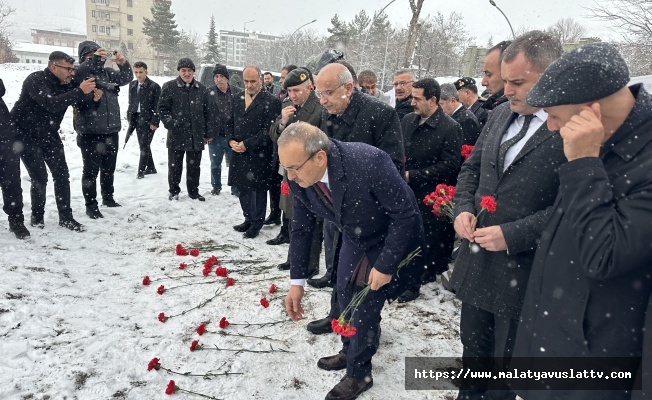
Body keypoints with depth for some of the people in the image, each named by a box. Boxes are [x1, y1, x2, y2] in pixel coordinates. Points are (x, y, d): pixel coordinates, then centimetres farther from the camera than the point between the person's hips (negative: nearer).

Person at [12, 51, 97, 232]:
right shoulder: (35, 80, -23)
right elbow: (51, 104, -38)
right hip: (26, 134, -6)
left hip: (49, 134, 6)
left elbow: (81, 104, 3)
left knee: (62, 175, 1)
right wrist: (80, 91, -43)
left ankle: (66, 217, 10)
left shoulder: (68, 83, -4)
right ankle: (37, 216, 13)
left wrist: (93, 98, -20)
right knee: (40, 177, -9)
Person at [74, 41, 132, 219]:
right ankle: (91, 205, 9)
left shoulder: (108, 72, 12)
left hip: (111, 131, 5)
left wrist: (123, 63, -12)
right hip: (90, 133, -5)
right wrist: (94, 59, -32)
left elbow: (126, 78, 8)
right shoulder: (80, 72, -4)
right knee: (91, 170, 0)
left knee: (109, 168, 17)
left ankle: (108, 198, 33)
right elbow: (75, 76, -25)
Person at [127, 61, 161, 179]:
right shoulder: (132, 85, 11)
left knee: (144, 146, -5)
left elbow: (157, 106, -10)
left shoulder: (154, 86, -9)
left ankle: (141, 170, 3)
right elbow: (131, 102, 17)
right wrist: (129, 117, 10)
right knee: (143, 146, 13)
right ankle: (151, 168, 24)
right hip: (137, 119, 7)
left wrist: (154, 122, -15)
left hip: (148, 120, -7)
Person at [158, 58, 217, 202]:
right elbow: (162, 108, 1)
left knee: (194, 166, 11)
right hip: (176, 135, -2)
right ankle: (174, 191, 24)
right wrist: (170, 123, -15)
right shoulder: (169, 87, 0)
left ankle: (193, 191, 25)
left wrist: (210, 133, 4)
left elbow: (210, 112, 7)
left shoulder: (201, 89, 6)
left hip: (196, 136, 2)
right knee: (175, 165, 8)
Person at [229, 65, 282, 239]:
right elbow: (232, 124, 19)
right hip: (239, 153, 6)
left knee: (258, 190, 3)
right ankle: (248, 219, 31)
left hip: (259, 155, -6)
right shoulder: (238, 100, 13)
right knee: (243, 188, 14)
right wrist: (232, 140, 0)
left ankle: (256, 224, 17)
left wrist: (247, 144, -16)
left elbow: (269, 130, -14)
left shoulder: (271, 101, -9)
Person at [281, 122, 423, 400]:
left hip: (393, 239, -6)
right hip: (355, 239, 6)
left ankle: (359, 373, 23)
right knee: (345, 297, 17)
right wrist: (297, 281, -4)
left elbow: (407, 214, -29)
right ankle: (351, 352, 45)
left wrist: (385, 265, -26)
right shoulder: (299, 179, -20)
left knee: (366, 305, -2)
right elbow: (301, 229, -5)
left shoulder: (369, 163, -39)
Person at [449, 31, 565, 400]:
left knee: (506, 358, 15)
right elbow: (472, 167, 15)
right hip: (477, 259, 6)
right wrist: (464, 208, -2)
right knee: (473, 347, 24)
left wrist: (512, 235, -22)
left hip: (522, 270, -6)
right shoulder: (501, 114, 6)